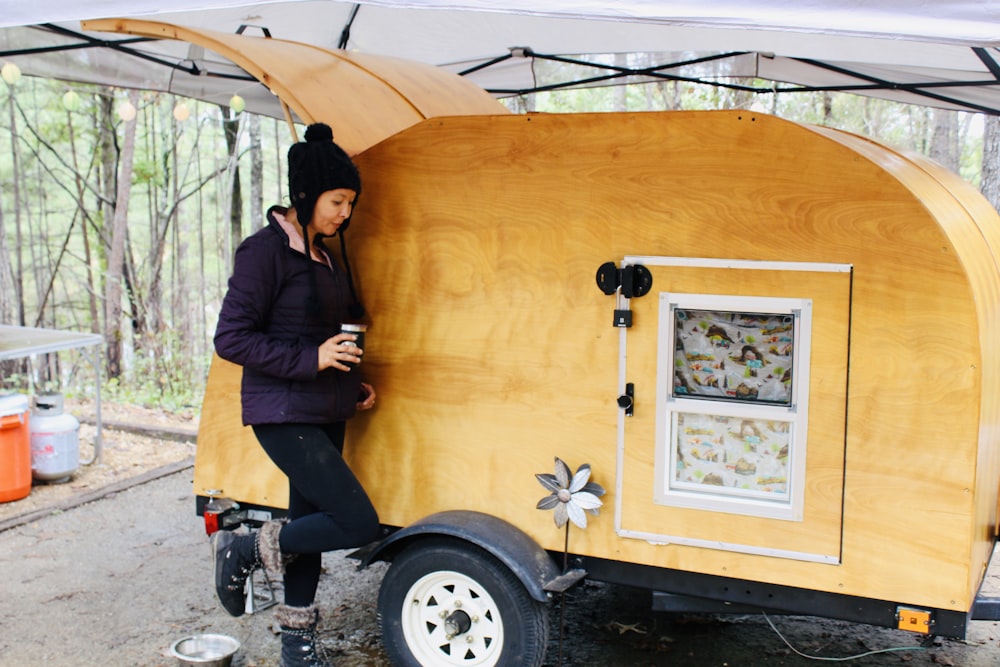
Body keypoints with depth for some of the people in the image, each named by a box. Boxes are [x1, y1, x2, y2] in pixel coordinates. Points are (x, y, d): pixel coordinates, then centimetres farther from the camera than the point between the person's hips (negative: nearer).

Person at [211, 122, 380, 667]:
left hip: (324, 412, 9)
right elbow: (230, 339, -17)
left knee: (311, 522, 14)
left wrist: (352, 383, 11)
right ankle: (243, 550, 6)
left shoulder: (323, 254, 12)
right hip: (283, 413, -9)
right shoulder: (266, 250, -14)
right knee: (358, 524, -12)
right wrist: (312, 359, -22)